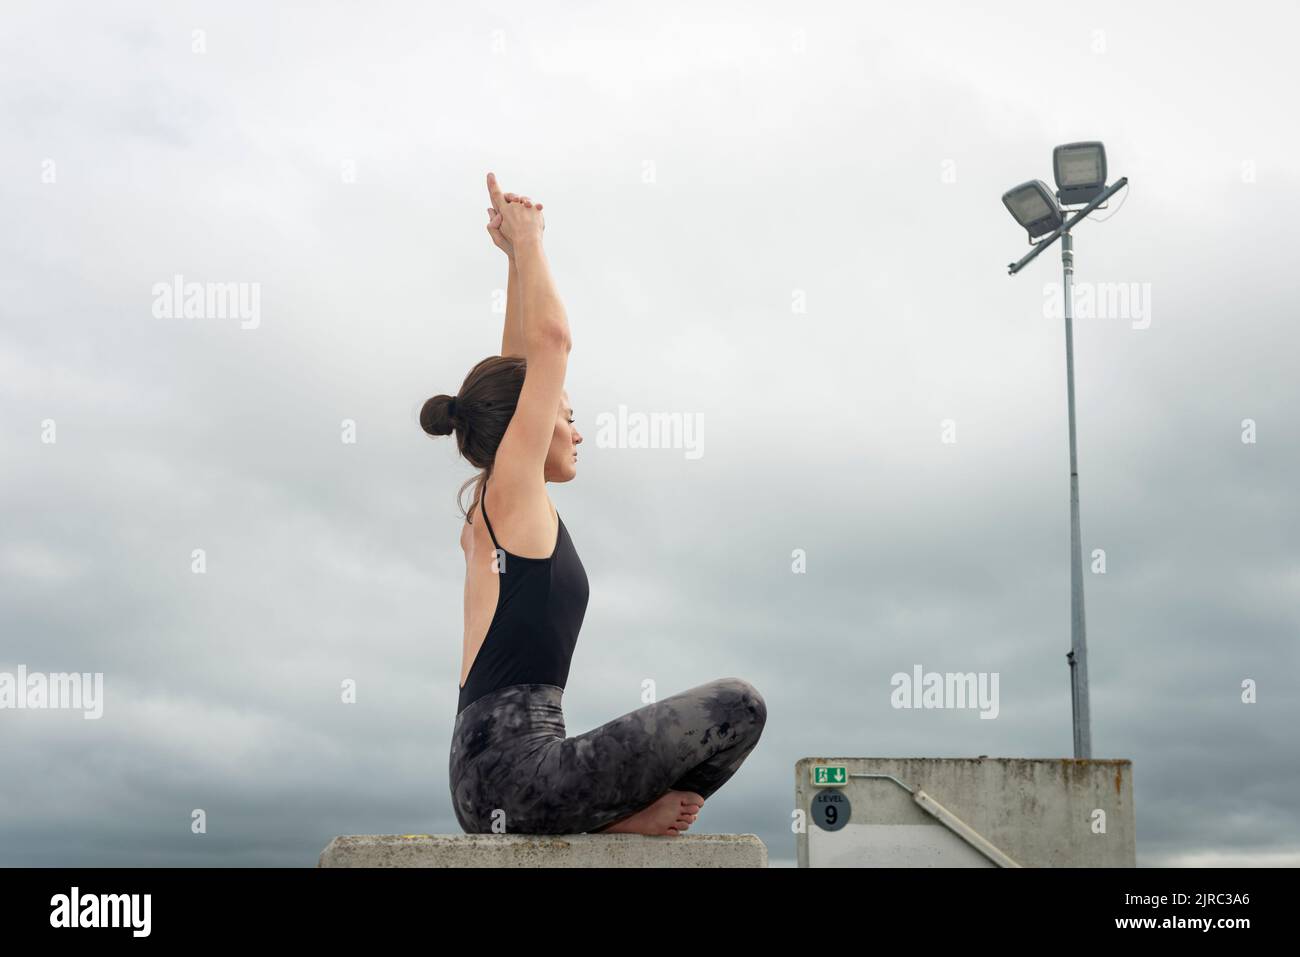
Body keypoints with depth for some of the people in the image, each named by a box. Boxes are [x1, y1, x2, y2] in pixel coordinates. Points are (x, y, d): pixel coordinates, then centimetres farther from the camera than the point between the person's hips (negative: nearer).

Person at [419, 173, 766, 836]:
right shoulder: (510, 491, -5)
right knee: (738, 705, -11)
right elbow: (553, 339, -6)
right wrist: (527, 245, 6)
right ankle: (629, 818, 0)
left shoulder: (489, 516, 18)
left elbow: (521, 367, 24)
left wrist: (518, 258, 26)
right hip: (517, 769, -10)